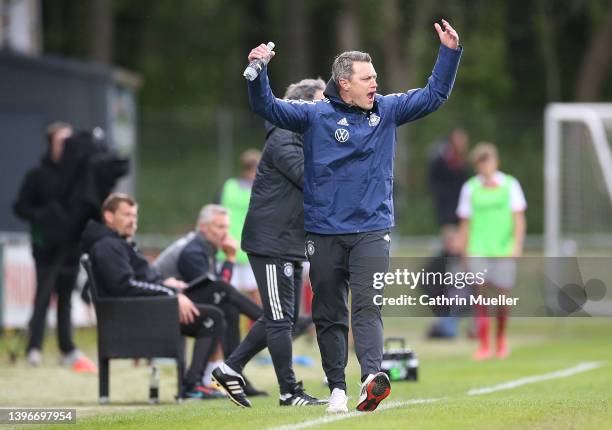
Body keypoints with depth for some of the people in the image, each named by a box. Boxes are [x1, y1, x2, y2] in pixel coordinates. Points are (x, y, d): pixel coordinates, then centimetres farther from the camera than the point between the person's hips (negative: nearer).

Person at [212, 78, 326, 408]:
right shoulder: (283, 140, -15)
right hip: (271, 243, -10)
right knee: (280, 319, -5)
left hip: (290, 245, 10)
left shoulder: (306, 141, 18)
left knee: (283, 317, 14)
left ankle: (230, 369, 19)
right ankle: (290, 392, -2)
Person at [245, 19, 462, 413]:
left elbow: (433, 96, 13)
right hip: (325, 233, -1)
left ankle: (372, 377, -30)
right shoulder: (315, 115, -1)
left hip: (372, 230, 1)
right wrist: (259, 71, -23)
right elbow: (267, 107, -6)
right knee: (329, 314, 4)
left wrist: (450, 52, 3)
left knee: (367, 306, -15)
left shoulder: (386, 111, 9)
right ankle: (337, 387, 10)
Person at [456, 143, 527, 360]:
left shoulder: (509, 185, 3)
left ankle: (501, 339, 26)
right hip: (478, 251, 0)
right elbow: (465, 222, 11)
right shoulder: (470, 188, 6)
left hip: (503, 250, 0)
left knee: (502, 295, 2)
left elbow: (519, 218, 0)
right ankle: (483, 345, -9)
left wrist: (517, 245, -10)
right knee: (480, 293, -11)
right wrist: (465, 251, 7)